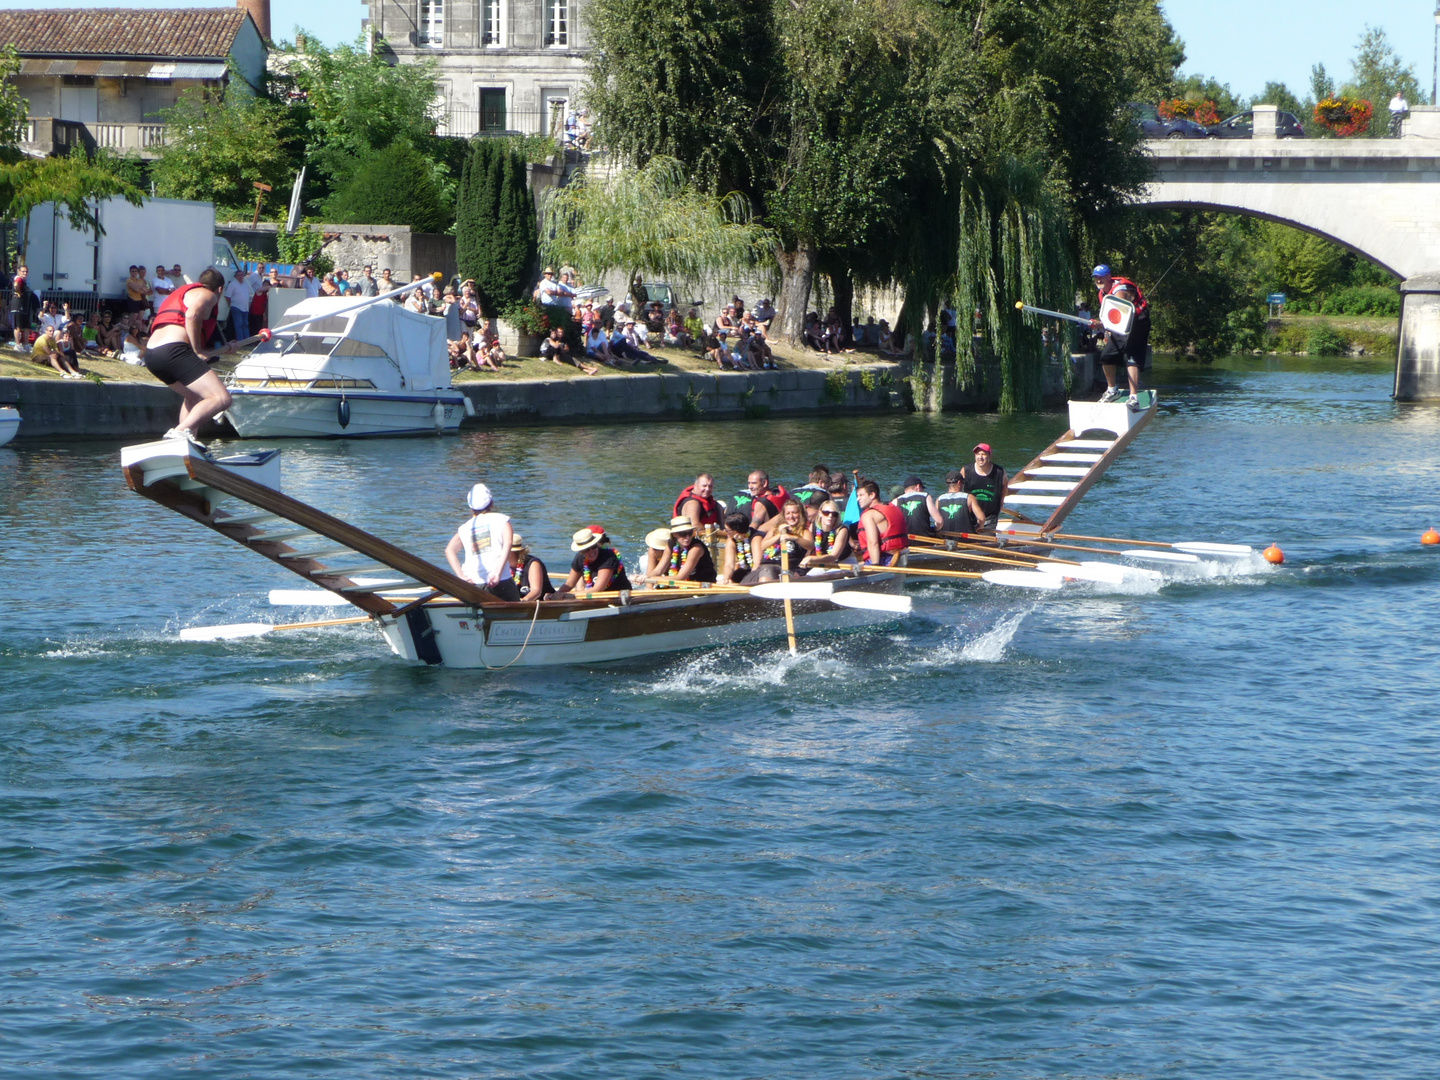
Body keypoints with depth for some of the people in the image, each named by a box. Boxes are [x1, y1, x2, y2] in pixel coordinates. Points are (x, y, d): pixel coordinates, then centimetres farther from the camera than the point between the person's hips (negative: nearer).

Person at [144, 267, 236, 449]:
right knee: (221, 399, -15)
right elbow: (192, 315, -15)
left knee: (194, 396, 31)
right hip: (174, 351, -10)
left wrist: (219, 351, 46)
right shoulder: (207, 295, 7)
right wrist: (198, 350, -10)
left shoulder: (181, 293, 35)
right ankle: (181, 431, -31)